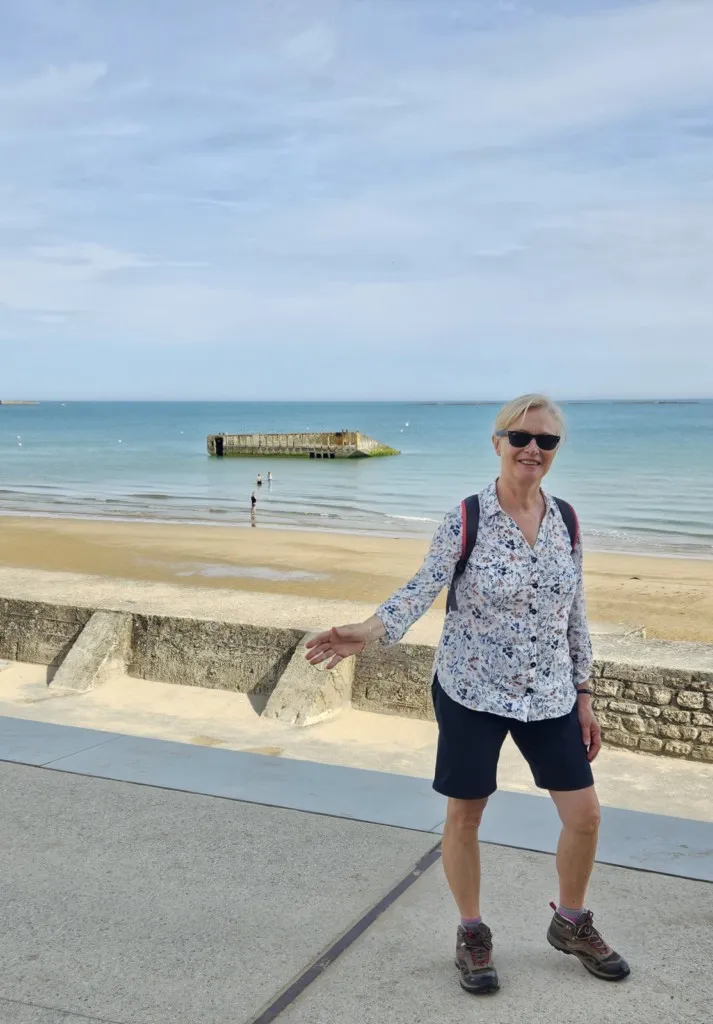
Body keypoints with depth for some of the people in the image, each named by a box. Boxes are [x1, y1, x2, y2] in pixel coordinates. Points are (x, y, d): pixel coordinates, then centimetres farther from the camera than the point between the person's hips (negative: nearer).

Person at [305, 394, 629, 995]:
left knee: (585, 814, 8)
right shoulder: (467, 520, -12)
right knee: (464, 815, 8)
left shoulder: (565, 520, 1)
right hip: (472, 692, -4)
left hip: (549, 696, 4)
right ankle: (472, 933, 32)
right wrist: (368, 632, -35)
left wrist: (584, 694, 9)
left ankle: (571, 923, 35)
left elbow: (576, 613, 7)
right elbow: (422, 591, -17)